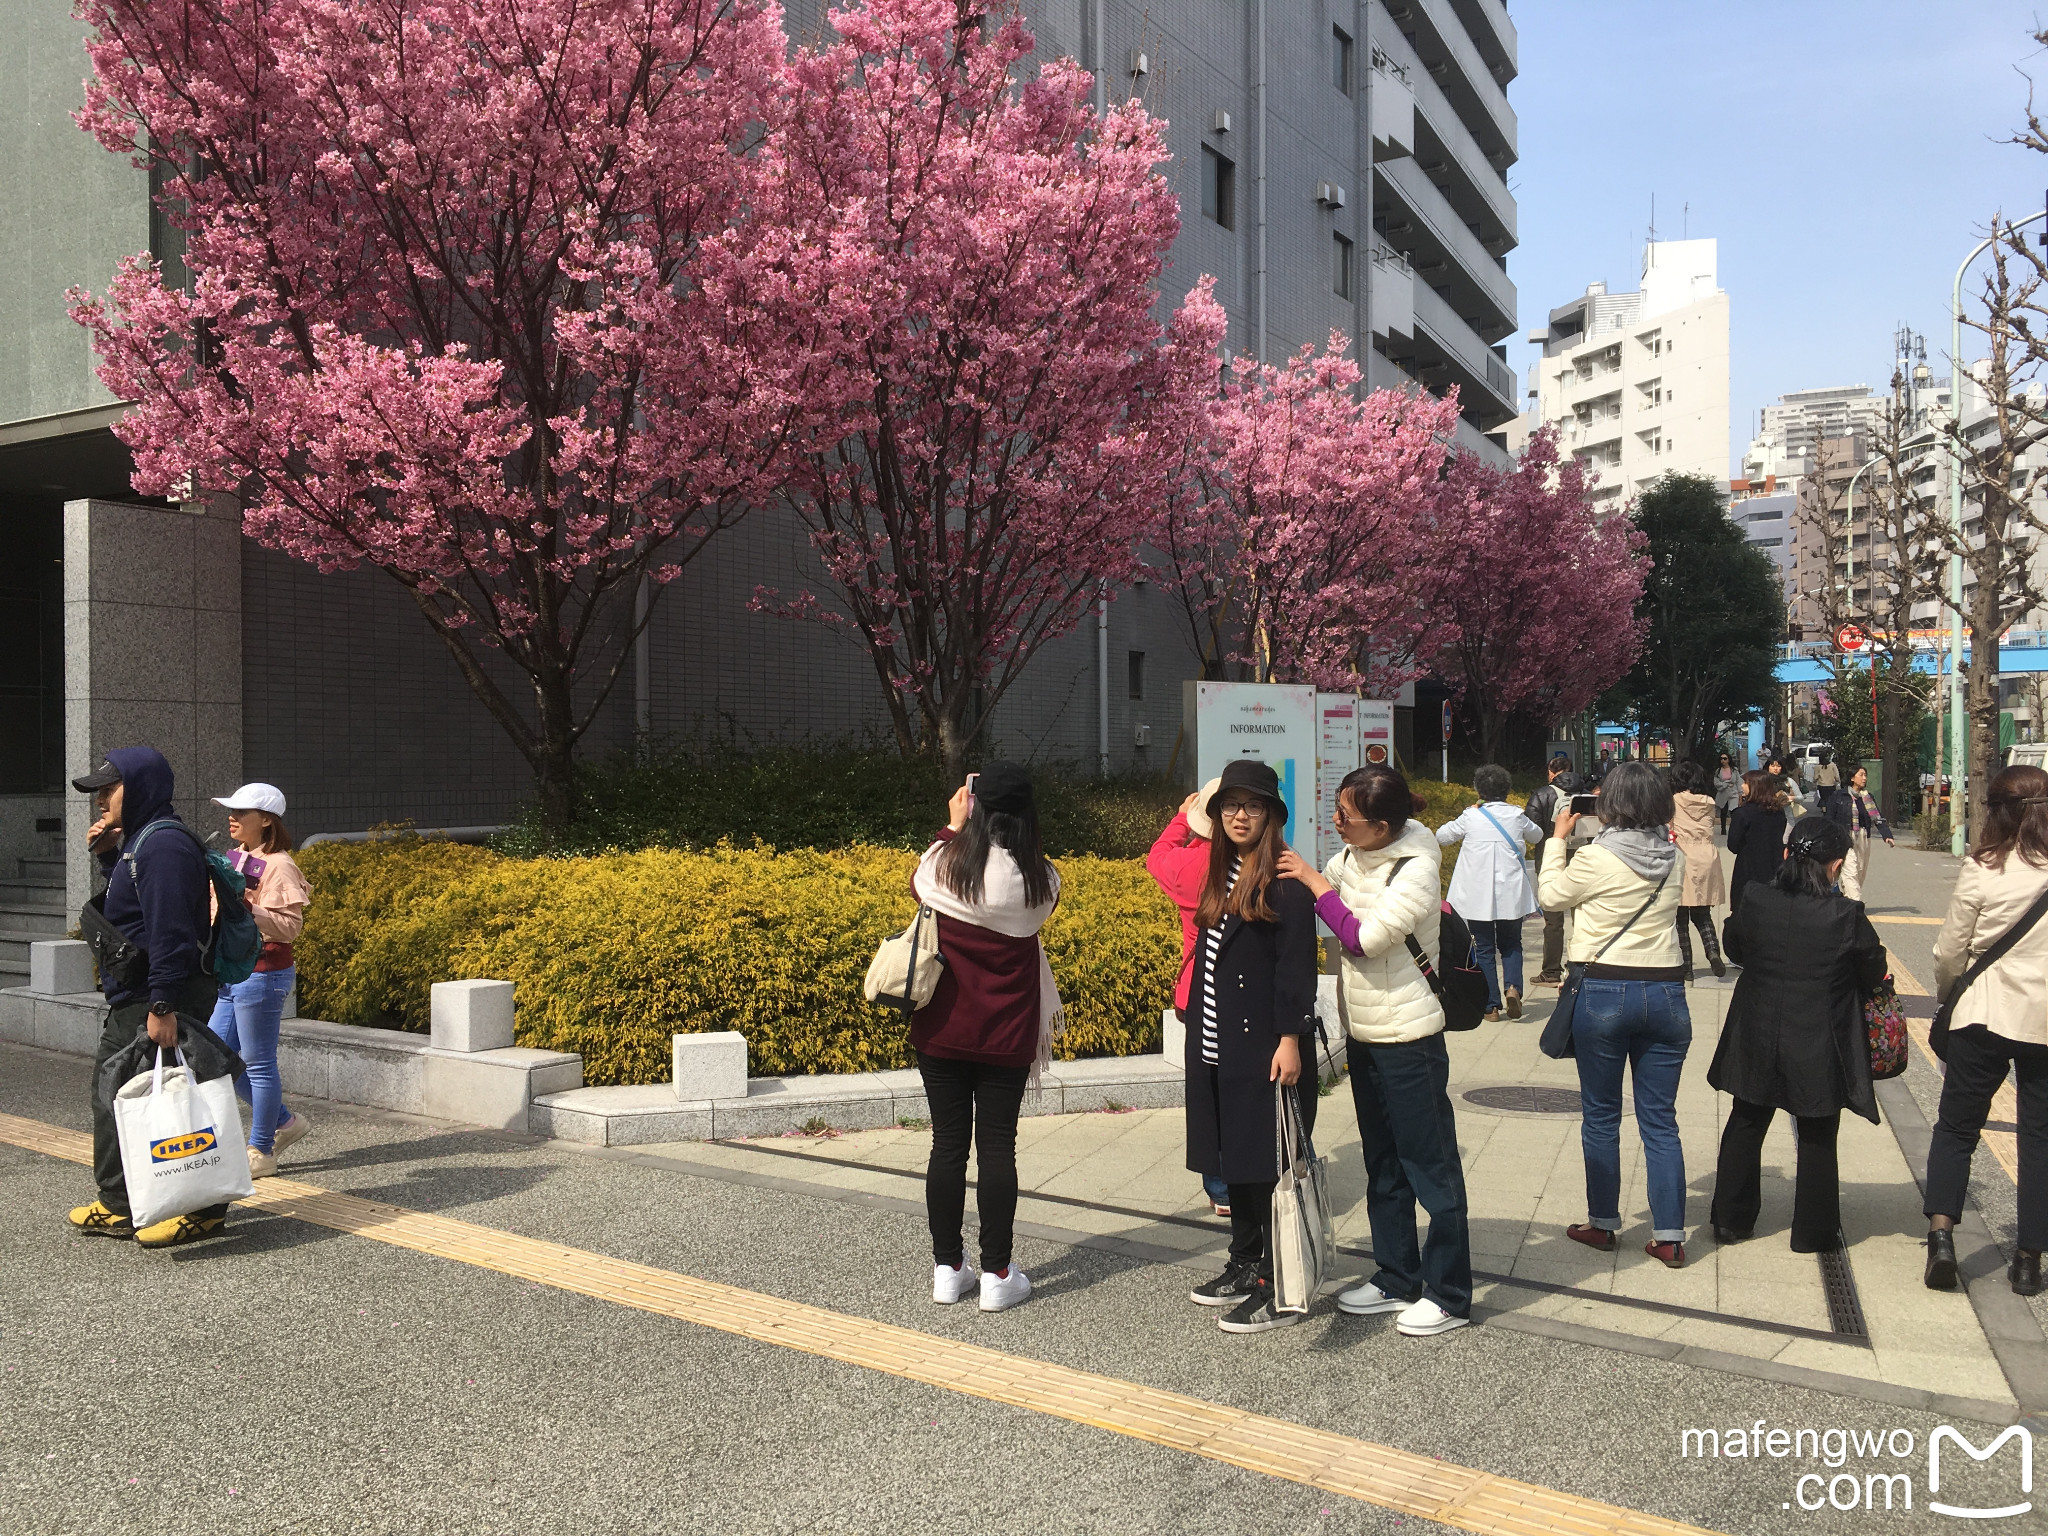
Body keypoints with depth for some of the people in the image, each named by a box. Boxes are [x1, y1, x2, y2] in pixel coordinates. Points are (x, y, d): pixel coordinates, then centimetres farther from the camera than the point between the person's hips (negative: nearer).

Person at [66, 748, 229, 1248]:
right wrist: (108, 857, 11)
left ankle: (202, 1208, 4)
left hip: (157, 1003, -11)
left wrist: (163, 1006, -28)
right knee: (111, 1095, 19)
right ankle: (118, 1206, 30)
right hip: (131, 1001, 11)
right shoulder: (141, 841, 15)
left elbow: (171, 933, -25)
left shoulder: (164, 845, -19)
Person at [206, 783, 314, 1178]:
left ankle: (261, 1152, 11)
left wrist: (247, 907, -31)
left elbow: (291, 926, -21)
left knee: (259, 1064, -1)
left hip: (261, 975, -10)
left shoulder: (278, 866, -13)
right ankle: (284, 1122, 25)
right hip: (232, 975, 10)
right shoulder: (239, 858, 14)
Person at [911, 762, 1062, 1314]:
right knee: (997, 1148, 5)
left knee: (948, 1145, 8)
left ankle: (948, 1268, 18)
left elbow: (919, 885, 12)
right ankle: (998, 1276, 10)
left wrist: (953, 828, 15)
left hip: (941, 1030, 1)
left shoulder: (943, 862, -11)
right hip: (1006, 1035, 0)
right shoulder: (1039, 879, -11)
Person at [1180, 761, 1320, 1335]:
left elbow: (1297, 964, -14)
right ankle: (1245, 1265, 29)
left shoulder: (1284, 879, -10)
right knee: (1232, 1158, 15)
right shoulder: (1221, 873, 14)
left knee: (1268, 1164, -2)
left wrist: (1290, 1040, -18)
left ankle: (1279, 1289, 7)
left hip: (1265, 1047, -8)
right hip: (1216, 1045, 8)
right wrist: (1198, 1028, 14)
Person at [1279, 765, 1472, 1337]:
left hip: (1408, 1040, -8)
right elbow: (1326, 891, 19)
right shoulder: (1352, 856, 2)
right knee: (1383, 1167, 18)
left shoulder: (1416, 869, -19)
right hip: (1363, 1035, 8)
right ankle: (1396, 1279, 31)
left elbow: (1365, 938, -24)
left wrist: (1314, 882, -18)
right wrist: (1295, 875, 1)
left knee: (1430, 1167, 3)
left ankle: (1449, 1296, 15)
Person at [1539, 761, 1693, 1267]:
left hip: (1604, 992, -4)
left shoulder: (1596, 858, -14)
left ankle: (1602, 1224, 20)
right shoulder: (1675, 859, 1)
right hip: (1665, 992, 4)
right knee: (1660, 1121, 9)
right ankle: (1669, 1236, 11)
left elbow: (1552, 895, 3)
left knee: (1601, 1115, 11)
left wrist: (1558, 838, 13)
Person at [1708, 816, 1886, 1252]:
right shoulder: (1846, 916, -19)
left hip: (1756, 1040, 2)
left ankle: (1730, 1220, 25)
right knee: (1816, 1138, 13)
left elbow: (1735, 948, 6)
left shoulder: (1755, 902, -12)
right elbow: (1873, 974, -4)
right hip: (1820, 1048, -2)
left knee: (1745, 1125, 18)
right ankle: (1814, 1233, 23)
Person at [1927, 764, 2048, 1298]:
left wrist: (1949, 995, 14)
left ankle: (1941, 1233, -3)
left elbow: (1950, 953, -4)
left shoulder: (1982, 870, -11)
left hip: (1986, 1014, -2)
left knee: (1957, 1127, 10)